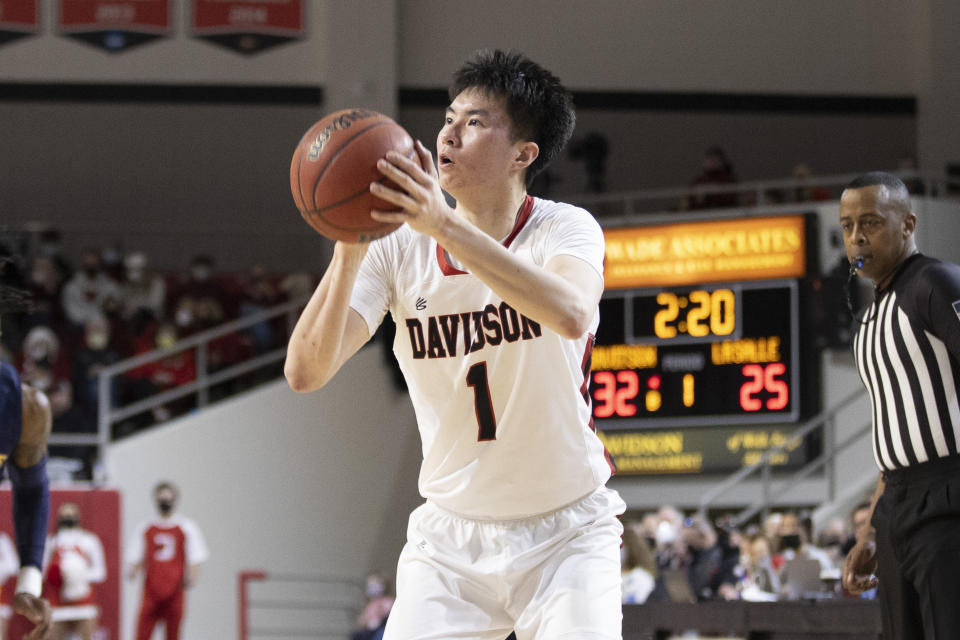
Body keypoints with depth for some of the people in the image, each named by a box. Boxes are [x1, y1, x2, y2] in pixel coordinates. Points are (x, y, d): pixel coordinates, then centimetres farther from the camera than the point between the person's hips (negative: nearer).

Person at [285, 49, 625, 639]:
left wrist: (446, 226, -43)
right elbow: (306, 372, -14)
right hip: (451, 533, 2)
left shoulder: (567, 230, -11)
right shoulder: (400, 253, -4)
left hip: (566, 530, -2)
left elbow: (572, 314, -36)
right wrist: (349, 251, -28)